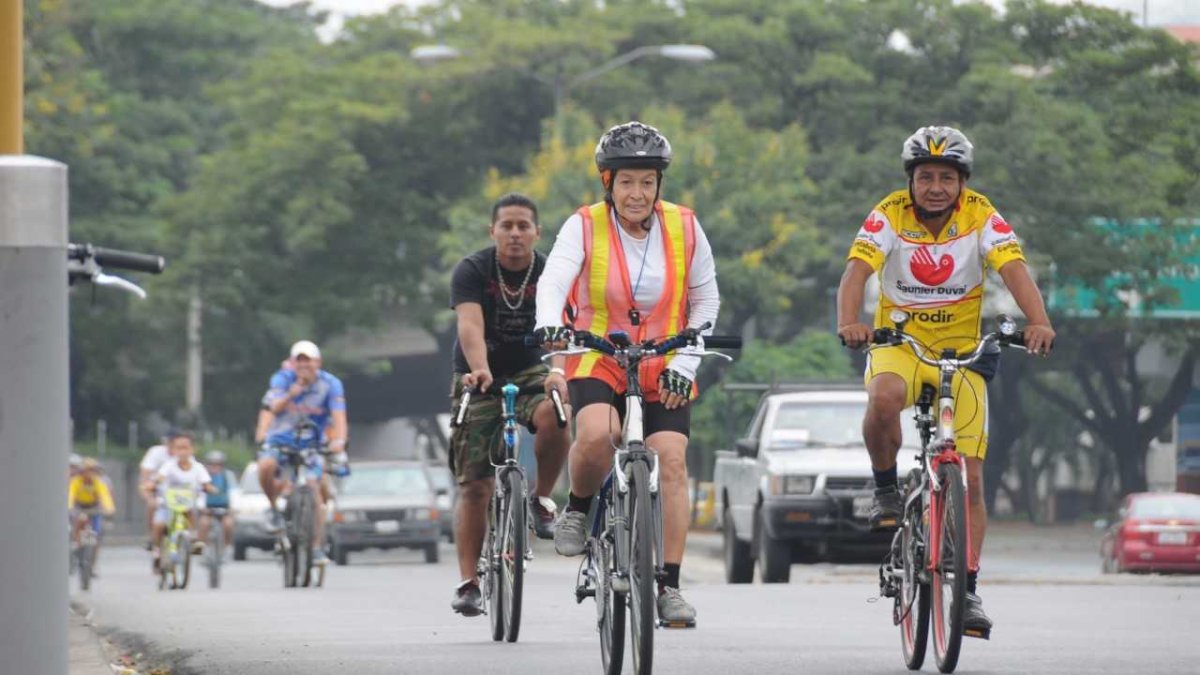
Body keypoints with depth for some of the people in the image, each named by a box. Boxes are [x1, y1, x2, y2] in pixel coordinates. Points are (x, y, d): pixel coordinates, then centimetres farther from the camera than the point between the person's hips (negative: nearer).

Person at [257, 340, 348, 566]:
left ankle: (318, 548, -2)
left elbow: (339, 415, -22)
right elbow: (274, 408, -28)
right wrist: (290, 395, -50)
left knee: (315, 492, -12)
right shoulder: (282, 379, -11)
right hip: (281, 438, 0)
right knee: (266, 466, -32)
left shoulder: (330, 384, -11)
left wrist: (339, 441, -42)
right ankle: (274, 507, -4)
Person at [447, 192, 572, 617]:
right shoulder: (472, 271, -13)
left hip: (529, 373, 1)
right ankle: (468, 584, 1)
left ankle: (541, 499, -8)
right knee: (475, 486, -6)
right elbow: (471, 326, -29)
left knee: (553, 415, -34)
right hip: (478, 379, -1)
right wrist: (479, 370, -48)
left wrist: (558, 373, -45)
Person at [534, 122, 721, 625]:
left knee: (671, 461, -14)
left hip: (664, 372, 2)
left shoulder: (684, 229, -2)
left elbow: (706, 300, 6)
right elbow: (553, 280, -24)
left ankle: (669, 587, -10)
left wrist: (685, 363, -5)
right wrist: (549, 323, -46)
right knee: (595, 436, -30)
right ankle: (579, 508, 2)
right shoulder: (584, 227, -9)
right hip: (599, 365, -2)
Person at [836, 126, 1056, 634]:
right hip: (898, 346, -1)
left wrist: (1039, 323, -43)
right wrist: (848, 323, -45)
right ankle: (886, 491, -12)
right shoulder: (889, 216, -11)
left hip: (963, 352, 1)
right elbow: (856, 272, -24)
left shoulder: (981, 218, -10)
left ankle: (968, 590, 5)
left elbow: (1014, 269, -24)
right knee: (883, 398, -37)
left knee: (970, 479, -4)